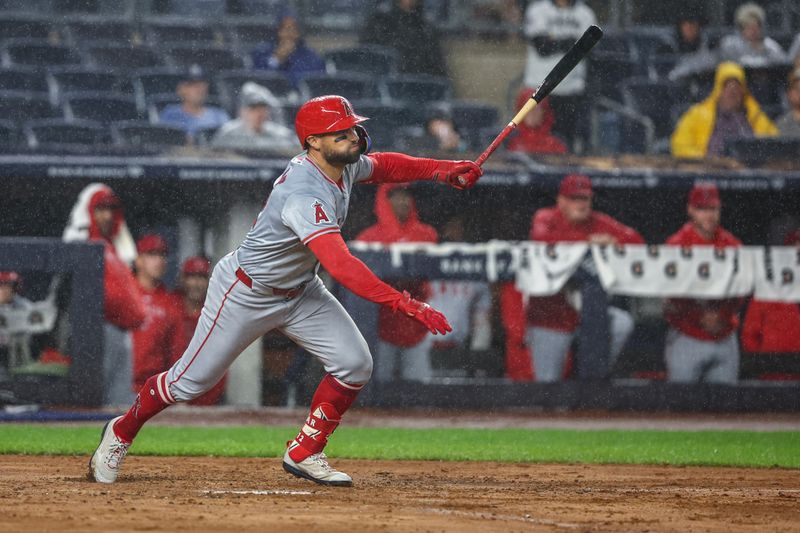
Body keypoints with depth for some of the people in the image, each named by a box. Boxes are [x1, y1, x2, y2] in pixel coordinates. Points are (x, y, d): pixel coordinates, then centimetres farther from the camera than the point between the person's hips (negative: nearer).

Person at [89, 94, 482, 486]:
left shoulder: (346, 165, -9)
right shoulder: (304, 196, -38)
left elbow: (383, 166, 16)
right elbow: (341, 265, -48)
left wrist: (441, 169, -1)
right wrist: (405, 305, -54)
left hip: (299, 292, 8)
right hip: (245, 293, -8)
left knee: (354, 365, -7)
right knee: (192, 381, 3)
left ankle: (304, 454, 9)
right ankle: (121, 432, 29)